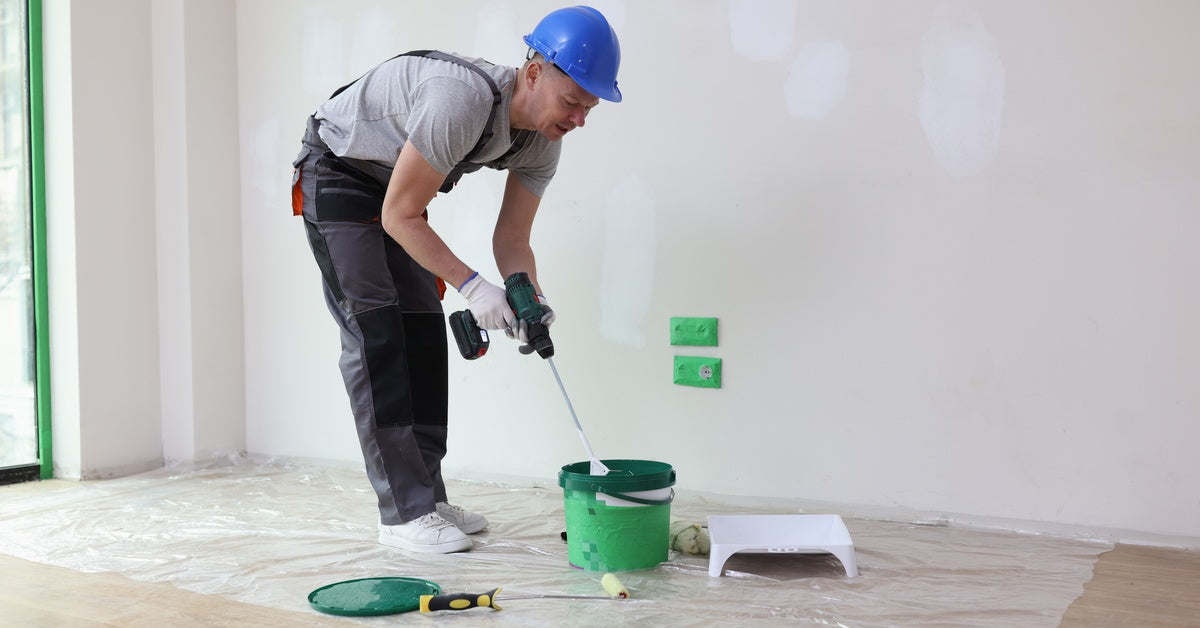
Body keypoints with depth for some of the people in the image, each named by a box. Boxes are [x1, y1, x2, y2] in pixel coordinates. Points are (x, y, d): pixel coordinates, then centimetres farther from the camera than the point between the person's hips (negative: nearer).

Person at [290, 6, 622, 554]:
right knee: (375, 332, -14)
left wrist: (531, 299, -26)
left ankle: (427, 495, 9)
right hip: (335, 173, -8)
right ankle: (403, 513, -13)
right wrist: (470, 284, -35)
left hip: (392, 182, 8)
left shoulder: (543, 144, -13)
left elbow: (511, 238, -7)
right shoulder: (462, 101, -39)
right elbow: (398, 217, -31)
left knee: (424, 330, 3)